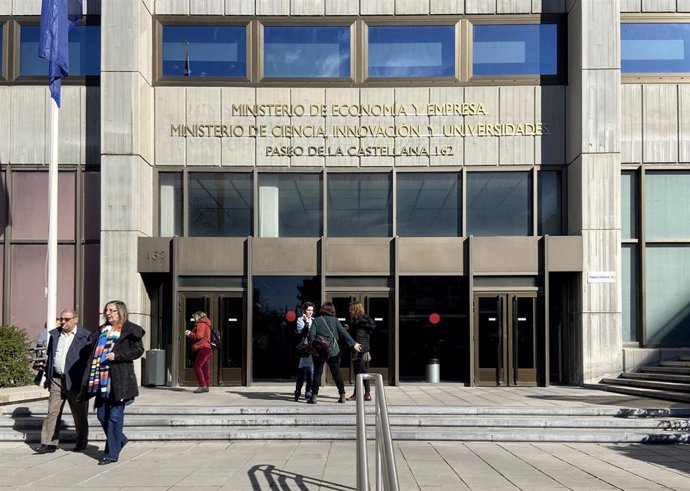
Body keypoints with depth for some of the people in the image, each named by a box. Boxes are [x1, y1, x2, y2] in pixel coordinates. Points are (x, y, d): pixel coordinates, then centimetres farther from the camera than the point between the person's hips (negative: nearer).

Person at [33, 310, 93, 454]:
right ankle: (49, 443, 3)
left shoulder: (86, 336, -6)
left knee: (79, 414, 7)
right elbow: (50, 355, 16)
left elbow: (89, 359, -7)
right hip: (56, 380, 4)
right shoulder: (54, 334, 10)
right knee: (52, 412, 1)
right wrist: (48, 377, 14)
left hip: (75, 381, -4)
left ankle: (82, 442, 21)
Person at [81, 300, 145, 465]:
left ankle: (111, 453, 3)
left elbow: (138, 350, -8)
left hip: (119, 379, -7)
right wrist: (91, 377, 12)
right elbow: (95, 352, 20)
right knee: (101, 414, 8)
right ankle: (119, 440, 31)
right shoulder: (102, 330, 18)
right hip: (101, 378, 7)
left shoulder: (129, 330, -3)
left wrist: (117, 356, -17)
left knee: (115, 416, -3)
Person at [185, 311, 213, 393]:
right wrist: (190, 333, 12)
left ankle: (202, 385, -20)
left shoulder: (201, 324, -5)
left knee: (197, 366, -14)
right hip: (208, 349, 10)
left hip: (203, 348, -10)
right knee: (205, 368, 7)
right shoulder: (206, 324, 25)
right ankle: (206, 386, 7)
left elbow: (199, 336, -17)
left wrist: (189, 334, -2)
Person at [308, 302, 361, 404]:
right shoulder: (334, 320, 2)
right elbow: (343, 333, 0)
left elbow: (311, 335, -8)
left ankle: (314, 396, 0)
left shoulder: (316, 320, 1)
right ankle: (342, 396, 8)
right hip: (333, 351, 1)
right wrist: (353, 343, 5)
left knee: (317, 373, 5)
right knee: (337, 373, 8)